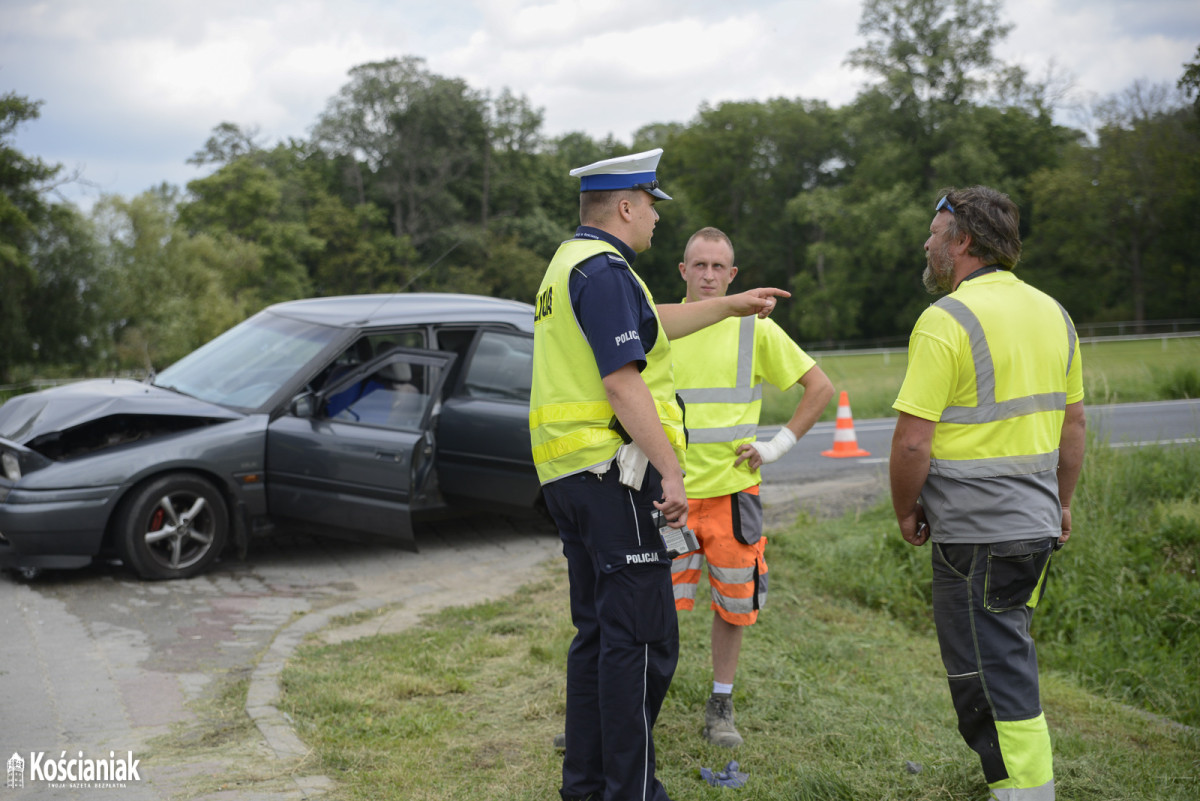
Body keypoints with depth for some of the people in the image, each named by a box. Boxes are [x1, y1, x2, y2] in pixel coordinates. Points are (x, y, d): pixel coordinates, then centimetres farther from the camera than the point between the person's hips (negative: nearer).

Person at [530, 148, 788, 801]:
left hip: (569, 476, 11)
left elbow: (649, 324, 33)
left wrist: (732, 305, 40)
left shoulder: (570, 263, 20)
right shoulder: (604, 269, -13)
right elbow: (622, 384, -21)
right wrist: (671, 471, -19)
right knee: (642, 640, -6)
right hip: (612, 474, -11)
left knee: (597, 633, 16)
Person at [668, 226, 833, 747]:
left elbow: (821, 387, 6)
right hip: (670, 490, 0)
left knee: (732, 605, 8)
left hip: (732, 488, 0)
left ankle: (721, 707, 24)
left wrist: (780, 445, 0)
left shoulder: (755, 329, 1)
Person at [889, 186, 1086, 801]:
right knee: (1007, 660, 21)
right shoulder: (1052, 313, 9)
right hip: (1036, 524, 8)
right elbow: (1073, 422, 17)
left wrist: (905, 512, -3)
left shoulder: (946, 320, -16)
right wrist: (1061, 502, 26)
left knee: (992, 680, 0)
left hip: (975, 533, -8)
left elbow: (912, 440, -19)